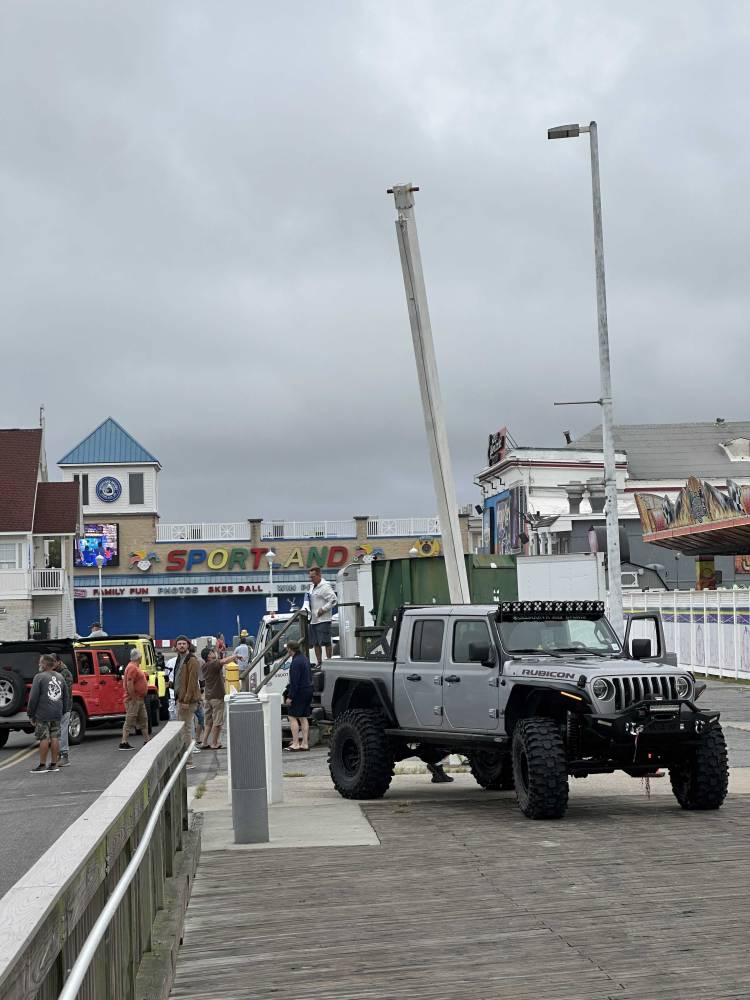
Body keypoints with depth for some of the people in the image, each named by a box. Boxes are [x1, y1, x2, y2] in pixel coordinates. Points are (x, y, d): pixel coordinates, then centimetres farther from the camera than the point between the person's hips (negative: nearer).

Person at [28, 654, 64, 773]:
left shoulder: (40, 677, -11)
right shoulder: (60, 677, 11)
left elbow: (33, 697, -12)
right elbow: (64, 696, 17)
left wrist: (31, 714, -5)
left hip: (43, 714, -6)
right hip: (57, 714, 6)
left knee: (44, 739, -3)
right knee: (55, 738, 8)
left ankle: (42, 765, 0)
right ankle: (54, 764, 12)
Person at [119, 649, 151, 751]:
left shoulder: (135, 667, 16)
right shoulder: (132, 668, -18)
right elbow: (129, 684, -25)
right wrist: (134, 698, -23)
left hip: (140, 699, 11)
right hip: (134, 699, -11)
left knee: (143, 719, 16)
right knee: (130, 721, -8)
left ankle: (147, 740, 23)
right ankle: (124, 743, -6)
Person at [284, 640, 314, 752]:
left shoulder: (296, 662, -18)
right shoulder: (305, 658, 13)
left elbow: (294, 681, -22)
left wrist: (290, 697, -19)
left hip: (299, 692, -10)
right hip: (308, 690, 10)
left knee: (292, 717, -4)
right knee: (303, 718, 11)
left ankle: (295, 744, -7)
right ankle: (304, 743, 11)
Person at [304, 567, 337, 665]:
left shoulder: (325, 587, -13)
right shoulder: (311, 586, 15)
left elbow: (333, 600, -17)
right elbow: (308, 599, 27)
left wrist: (323, 609, -18)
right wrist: (306, 608, 9)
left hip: (323, 620, -9)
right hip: (313, 620, 9)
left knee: (326, 642, -7)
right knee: (316, 643, 12)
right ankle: (319, 662, 20)